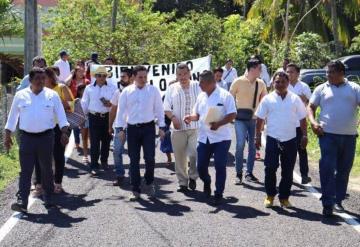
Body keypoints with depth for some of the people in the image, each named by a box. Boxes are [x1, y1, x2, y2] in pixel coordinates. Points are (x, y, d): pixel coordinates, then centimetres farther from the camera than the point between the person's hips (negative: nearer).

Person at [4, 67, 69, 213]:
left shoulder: (52, 95, 2)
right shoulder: (20, 96, 4)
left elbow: (61, 115, 2)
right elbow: (12, 117, 9)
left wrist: (64, 132, -9)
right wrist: (7, 136, 7)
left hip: (46, 137, 0)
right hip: (27, 137, 0)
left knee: (46, 169, 10)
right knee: (25, 171, -4)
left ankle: (48, 199, 24)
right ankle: (22, 202, -7)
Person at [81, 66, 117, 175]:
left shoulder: (112, 88, 3)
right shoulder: (89, 88, 5)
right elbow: (84, 103, 9)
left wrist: (111, 104, -16)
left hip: (107, 117, 1)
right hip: (94, 117, -1)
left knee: (106, 141, 11)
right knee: (94, 142, -3)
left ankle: (104, 161, 31)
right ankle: (94, 166, 1)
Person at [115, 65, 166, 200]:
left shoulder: (153, 90, 1)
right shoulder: (127, 91, 2)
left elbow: (159, 109, 4)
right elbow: (121, 110, 4)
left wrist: (161, 127, 1)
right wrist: (120, 128, 0)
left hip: (148, 128, -1)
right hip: (132, 128, 1)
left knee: (150, 158, -7)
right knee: (134, 160, 5)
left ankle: (149, 182, 20)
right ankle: (135, 190, 14)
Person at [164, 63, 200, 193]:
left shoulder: (197, 87, 5)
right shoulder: (172, 88, 7)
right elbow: (166, 108, 8)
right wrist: (173, 117, -9)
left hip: (195, 127, -1)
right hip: (178, 128, 1)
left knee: (195, 154, -12)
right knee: (180, 157, 6)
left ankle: (192, 176, 13)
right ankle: (183, 182, 19)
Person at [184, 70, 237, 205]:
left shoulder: (225, 95, -10)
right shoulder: (201, 96, 9)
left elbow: (232, 115, -13)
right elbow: (197, 114, 18)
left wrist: (218, 123, -25)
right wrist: (191, 117, -4)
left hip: (221, 138, -5)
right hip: (204, 138, 6)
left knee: (220, 167, -3)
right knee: (201, 166, 8)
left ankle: (218, 194, 10)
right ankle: (207, 182, 38)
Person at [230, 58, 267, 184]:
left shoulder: (261, 83, 4)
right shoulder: (238, 82, -8)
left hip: (255, 118, 4)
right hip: (241, 118, -4)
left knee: (253, 146, 7)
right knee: (240, 144, -12)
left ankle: (249, 173, 20)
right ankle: (238, 174, -2)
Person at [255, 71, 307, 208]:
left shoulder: (295, 99, 3)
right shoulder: (268, 99, 0)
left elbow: (302, 119, 8)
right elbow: (260, 119, 5)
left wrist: (305, 136, 3)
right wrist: (258, 136, 1)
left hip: (290, 140, 1)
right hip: (272, 139, -1)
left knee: (288, 171, 6)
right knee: (270, 169, -2)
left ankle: (284, 198, 18)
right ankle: (270, 195, 14)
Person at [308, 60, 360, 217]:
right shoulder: (321, 89, 8)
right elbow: (311, 107, 8)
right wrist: (313, 122, -10)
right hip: (328, 134, -2)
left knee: (344, 170, 9)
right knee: (327, 169, -8)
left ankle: (338, 201, 22)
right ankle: (327, 204, -5)